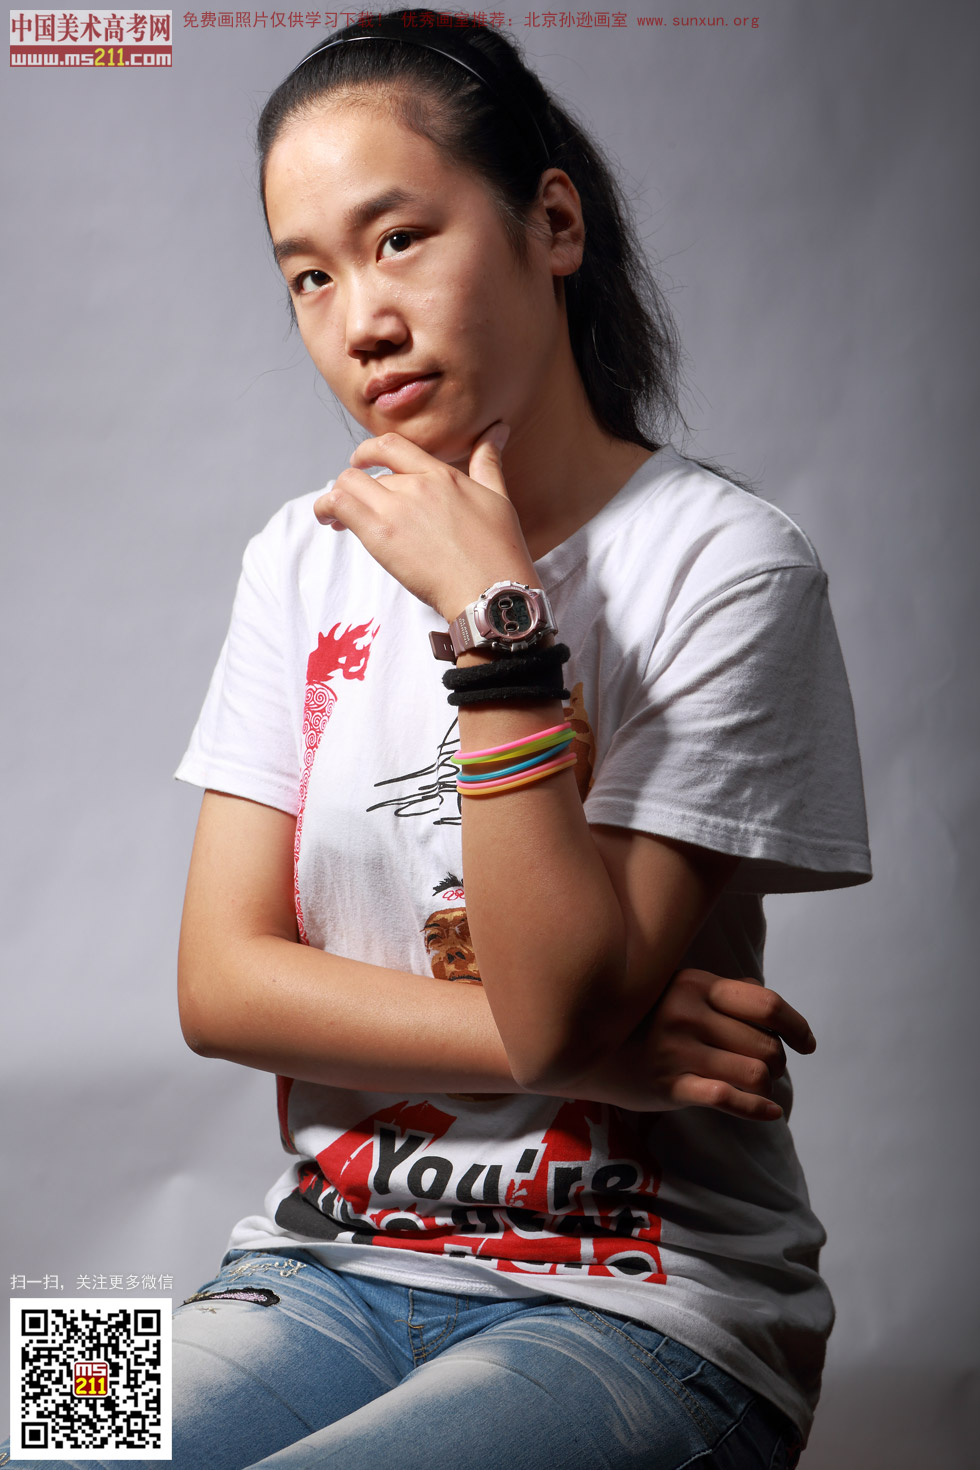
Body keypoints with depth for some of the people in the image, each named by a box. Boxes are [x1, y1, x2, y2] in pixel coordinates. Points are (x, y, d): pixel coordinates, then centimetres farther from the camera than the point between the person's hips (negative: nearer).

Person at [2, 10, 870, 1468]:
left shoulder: (723, 565, -10)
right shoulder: (305, 561, 6)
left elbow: (564, 1006, -17)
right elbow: (221, 982, -1)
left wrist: (493, 616, -20)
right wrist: (596, 1048, -12)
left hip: (638, 1306, -3)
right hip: (334, 1261, 4)